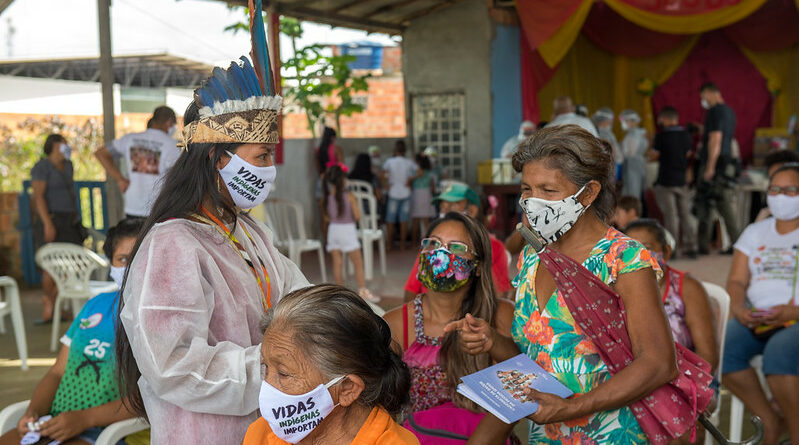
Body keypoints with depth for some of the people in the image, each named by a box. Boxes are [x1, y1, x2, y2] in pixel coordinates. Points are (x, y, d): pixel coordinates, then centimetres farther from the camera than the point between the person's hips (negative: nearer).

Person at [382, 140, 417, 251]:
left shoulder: (390, 161, -7)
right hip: (406, 194, 2)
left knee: (390, 221, 6)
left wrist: (387, 185, -7)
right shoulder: (409, 162, -1)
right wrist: (409, 181, -1)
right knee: (404, 220, 6)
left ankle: (388, 244, 7)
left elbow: (383, 174, -19)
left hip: (393, 193, -2)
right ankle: (402, 245, 7)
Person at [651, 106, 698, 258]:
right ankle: (691, 246, 11)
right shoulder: (686, 135, 3)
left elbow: (652, 157, -6)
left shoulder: (661, 136, -12)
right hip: (682, 180, 4)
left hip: (665, 181, -4)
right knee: (687, 214, 9)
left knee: (671, 215, -2)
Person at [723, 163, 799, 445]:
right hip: (756, 319, 5)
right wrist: (739, 309, -8)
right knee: (722, 346, -25)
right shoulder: (755, 233, 21)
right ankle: (770, 421, -7)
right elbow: (737, 281, 13)